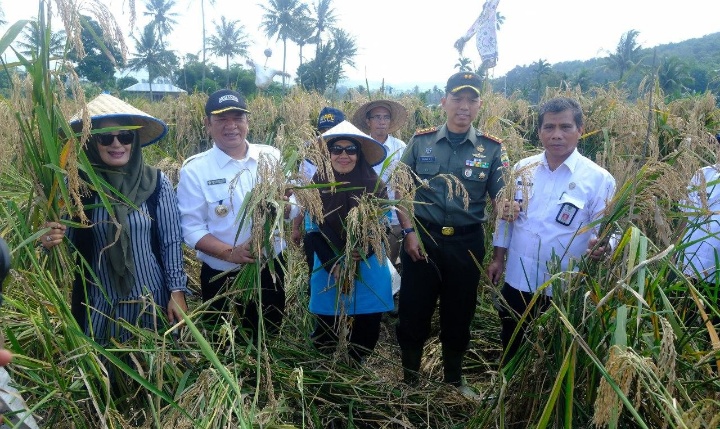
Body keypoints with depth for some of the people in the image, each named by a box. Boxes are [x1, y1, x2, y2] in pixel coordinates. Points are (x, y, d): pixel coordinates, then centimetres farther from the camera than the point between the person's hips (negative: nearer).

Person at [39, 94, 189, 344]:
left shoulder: (157, 182, -9)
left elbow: (171, 241, -4)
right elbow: (68, 243, 2)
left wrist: (177, 292, -5)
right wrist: (52, 241, -20)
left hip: (152, 299, 0)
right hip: (98, 303, 1)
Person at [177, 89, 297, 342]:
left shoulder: (271, 157, -2)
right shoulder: (195, 169, -9)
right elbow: (191, 228, -11)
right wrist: (230, 253, -26)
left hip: (271, 269, 3)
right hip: (221, 277, -2)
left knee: (269, 338, 22)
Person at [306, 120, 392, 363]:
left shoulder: (375, 186, -5)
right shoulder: (317, 185, -5)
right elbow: (314, 230, -5)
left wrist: (363, 252, -21)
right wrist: (334, 266, -15)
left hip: (369, 270, 0)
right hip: (328, 269, 0)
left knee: (368, 325, 6)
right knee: (326, 327, 8)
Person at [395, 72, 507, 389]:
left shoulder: (491, 149, 0)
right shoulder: (421, 141, 0)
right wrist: (409, 232, -7)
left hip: (466, 242, 1)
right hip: (422, 237, 0)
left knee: (459, 313, 14)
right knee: (414, 309, 7)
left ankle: (454, 378, 37)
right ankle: (409, 375, 31)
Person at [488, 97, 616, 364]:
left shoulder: (598, 179, -11)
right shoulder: (522, 169, 2)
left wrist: (602, 247, -32)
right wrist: (498, 258, 9)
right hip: (517, 282, 4)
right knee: (511, 352, 20)